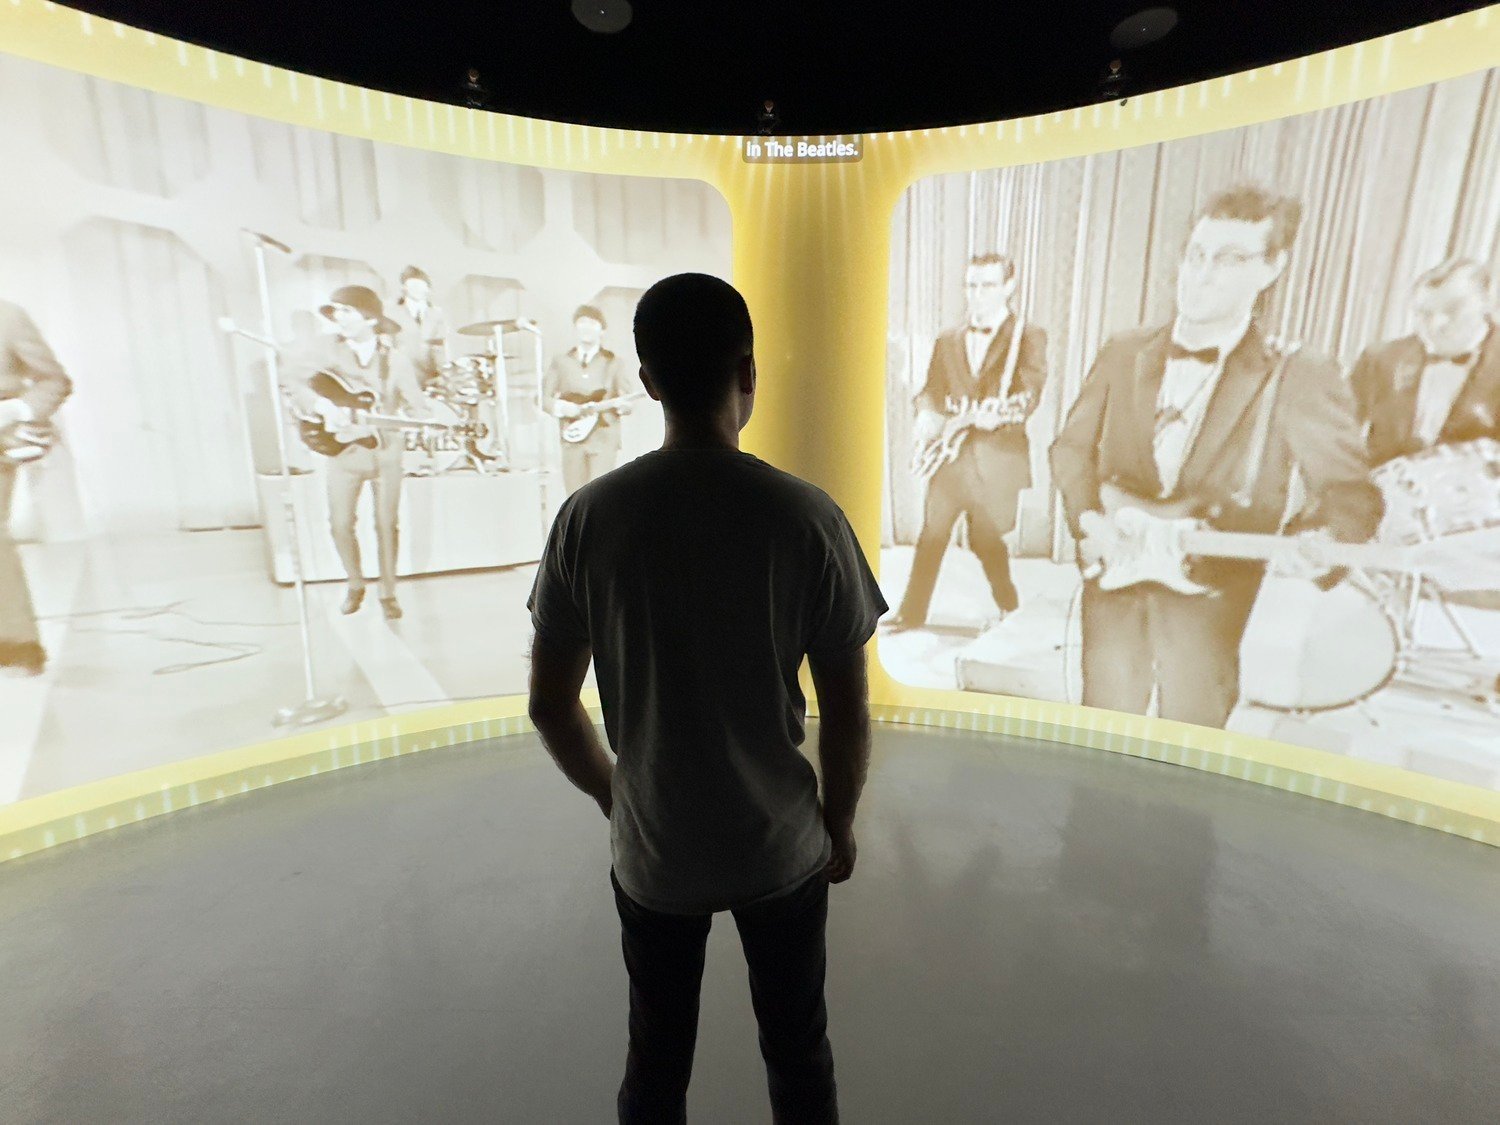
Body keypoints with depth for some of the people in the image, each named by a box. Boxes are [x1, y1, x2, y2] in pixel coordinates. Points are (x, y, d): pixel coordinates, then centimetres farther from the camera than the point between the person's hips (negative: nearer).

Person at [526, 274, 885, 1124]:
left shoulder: (590, 516, -14)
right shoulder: (807, 516, -18)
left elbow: (550, 706, -7)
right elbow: (848, 713, -12)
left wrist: (615, 796, 10)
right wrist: (840, 821, 6)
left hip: (654, 850, 1)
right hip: (783, 845, 0)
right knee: (799, 1053, 26)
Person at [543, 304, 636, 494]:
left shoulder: (612, 362, 9)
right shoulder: (561, 362, 12)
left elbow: (628, 401, 8)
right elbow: (544, 397, 10)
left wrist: (621, 404, -16)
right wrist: (562, 407, -10)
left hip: (604, 438, -2)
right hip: (572, 439, 2)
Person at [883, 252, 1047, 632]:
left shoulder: (1029, 338, 2)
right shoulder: (947, 341, 15)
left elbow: (1029, 395, -10)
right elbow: (930, 390, 12)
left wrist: (1000, 416, -30)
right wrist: (927, 415, -11)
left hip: (997, 458, -3)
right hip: (950, 454, 4)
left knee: (986, 540, 2)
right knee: (931, 537, 4)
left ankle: (1009, 608, 26)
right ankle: (911, 613, 14)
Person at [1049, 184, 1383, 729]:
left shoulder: (1300, 380, -4)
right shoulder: (1123, 353, 4)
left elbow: (1351, 494, -2)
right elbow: (1071, 447, 8)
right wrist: (1088, 517, -8)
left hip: (1213, 599, -1)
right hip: (1115, 578, 2)